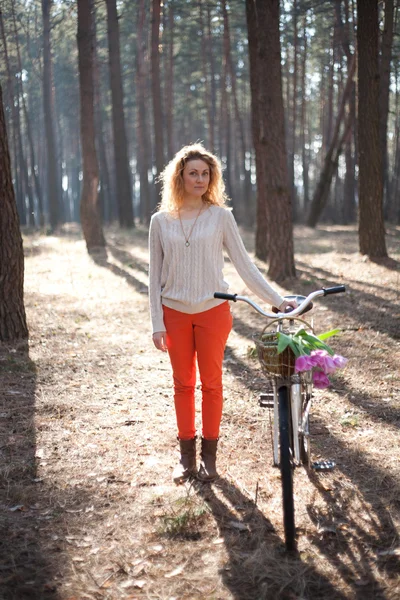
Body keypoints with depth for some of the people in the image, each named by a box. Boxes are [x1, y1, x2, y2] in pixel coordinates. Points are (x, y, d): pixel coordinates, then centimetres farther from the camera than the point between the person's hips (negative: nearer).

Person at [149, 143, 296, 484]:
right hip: (175, 314, 1)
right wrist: (157, 323, -1)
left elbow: (244, 265, -2)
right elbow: (155, 276, 3)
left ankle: (209, 455, 20)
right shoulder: (161, 221, 1)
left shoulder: (220, 216, -2)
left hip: (212, 311, -1)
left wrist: (277, 300, -8)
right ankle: (186, 454, 22)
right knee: (183, 384, 10)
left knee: (211, 383, 7)